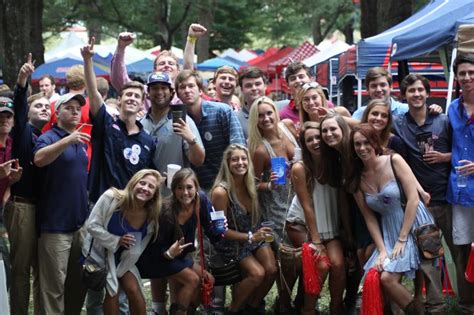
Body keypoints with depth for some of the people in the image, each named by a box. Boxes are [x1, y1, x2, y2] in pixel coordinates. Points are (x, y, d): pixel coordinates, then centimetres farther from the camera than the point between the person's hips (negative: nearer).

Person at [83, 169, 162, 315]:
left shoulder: (151, 216, -15)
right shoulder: (112, 197, -25)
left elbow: (140, 247, 0)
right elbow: (92, 226, -22)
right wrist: (116, 241, -26)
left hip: (123, 258, 4)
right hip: (100, 252, -4)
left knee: (134, 291, -7)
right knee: (112, 292, -14)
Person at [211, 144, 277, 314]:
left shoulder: (250, 183, -7)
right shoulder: (221, 192, -24)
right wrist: (250, 237, -24)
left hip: (254, 235, 5)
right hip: (231, 241, -5)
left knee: (272, 270, -15)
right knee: (257, 274, -23)